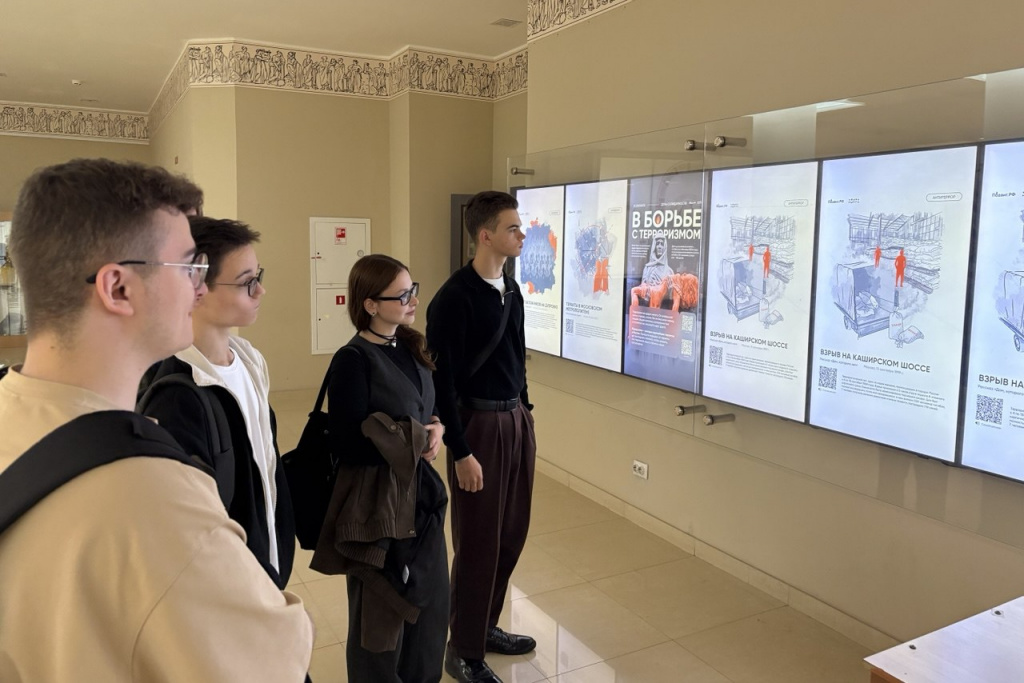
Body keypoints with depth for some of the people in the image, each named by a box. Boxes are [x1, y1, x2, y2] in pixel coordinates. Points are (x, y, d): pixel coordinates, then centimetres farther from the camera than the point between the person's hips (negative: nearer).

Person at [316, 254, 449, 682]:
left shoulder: (411, 347, 5)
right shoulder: (353, 360, -18)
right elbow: (347, 446, -19)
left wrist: (436, 427, -6)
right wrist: (412, 444, -18)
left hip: (421, 490, 8)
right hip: (376, 498, -7)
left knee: (431, 599, 20)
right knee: (381, 609, 11)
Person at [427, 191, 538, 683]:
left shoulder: (511, 290, 9)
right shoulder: (454, 298, -16)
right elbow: (442, 379, -16)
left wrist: (525, 412, 17)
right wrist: (460, 451, -16)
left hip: (517, 420, 8)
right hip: (479, 423, -8)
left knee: (511, 535, 16)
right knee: (478, 542, 4)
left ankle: (486, 627, 36)